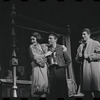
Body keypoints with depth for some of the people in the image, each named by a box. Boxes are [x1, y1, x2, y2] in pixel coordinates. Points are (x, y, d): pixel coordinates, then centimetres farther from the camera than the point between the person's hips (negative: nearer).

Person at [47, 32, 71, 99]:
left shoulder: (61, 48, 4)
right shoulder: (48, 49, 11)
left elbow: (68, 60, 7)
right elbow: (47, 60, 15)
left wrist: (63, 67, 2)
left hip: (60, 70, -3)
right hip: (52, 71, 3)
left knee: (63, 89, -4)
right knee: (53, 91, -1)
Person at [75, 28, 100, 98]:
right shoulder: (80, 46, 20)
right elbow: (77, 59, 22)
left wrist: (88, 56, -10)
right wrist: (79, 56, 1)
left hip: (93, 70, -5)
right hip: (84, 70, 5)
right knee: (86, 91, 3)